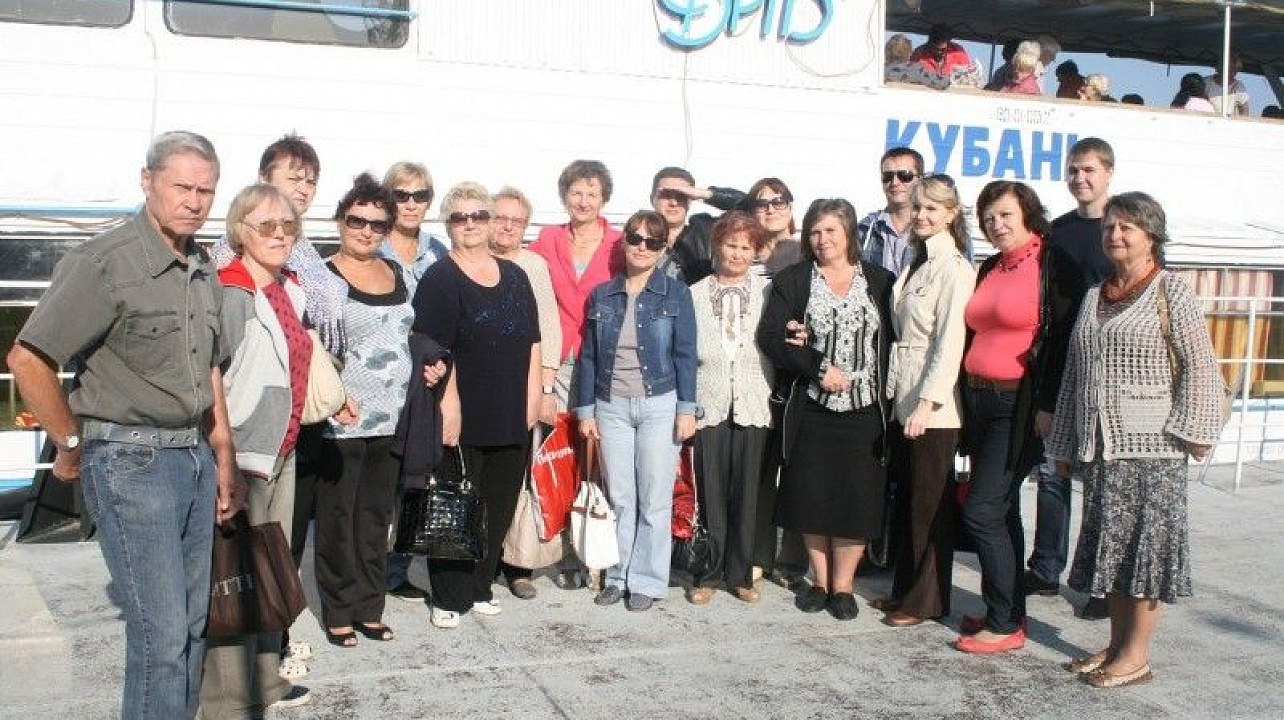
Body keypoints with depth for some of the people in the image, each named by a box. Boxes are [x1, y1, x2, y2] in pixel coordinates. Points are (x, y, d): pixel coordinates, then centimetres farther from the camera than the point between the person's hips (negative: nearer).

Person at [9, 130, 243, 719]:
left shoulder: (204, 272, 10)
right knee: (161, 634, -6)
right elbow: (28, 361, -14)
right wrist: (71, 447, -6)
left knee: (191, 623, 14)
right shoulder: (103, 263, -13)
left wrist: (224, 460, 18)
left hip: (196, 456, 7)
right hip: (130, 462, -7)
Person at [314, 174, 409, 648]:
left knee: (376, 516, 13)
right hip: (343, 420, -5)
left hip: (391, 418, 6)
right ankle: (338, 612, 16)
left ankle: (370, 607, 23)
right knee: (338, 517, 4)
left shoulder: (397, 273, 12)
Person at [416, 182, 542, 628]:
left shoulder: (515, 277, 13)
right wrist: (449, 404, -18)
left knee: (498, 508, 11)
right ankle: (448, 598, 12)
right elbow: (435, 349, -12)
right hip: (463, 418, -5)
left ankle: (479, 589, 24)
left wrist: (532, 395, 7)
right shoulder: (440, 280, -5)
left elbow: (532, 340, 15)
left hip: (512, 418, 6)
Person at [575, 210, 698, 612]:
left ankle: (647, 581, 12)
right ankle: (618, 575, 18)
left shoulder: (676, 294, 1)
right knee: (619, 496, 6)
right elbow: (588, 355, 8)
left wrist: (686, 409, -6)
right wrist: (585, 410, 5)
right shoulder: (601, 296, 7)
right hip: (611, 406, 2)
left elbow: (685, 354, -1)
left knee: (655, 499, 1)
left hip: (660, 405, -2)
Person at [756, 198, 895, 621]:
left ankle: (843, 585, 15)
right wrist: (818, 366, -15)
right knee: (812, 497, 5)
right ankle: (820, 581, 21)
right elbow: (770, 337, -5)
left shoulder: (880, 282, 7)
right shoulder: (792, 281, 4)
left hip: (864, 410, 0)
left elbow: (893, 338, 2)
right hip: (812, 409, 0)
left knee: (858, 499, 1)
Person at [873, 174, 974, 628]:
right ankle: (904, 589, 26)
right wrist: (895, 391, 11)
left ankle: (926, 600, 13)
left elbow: (950, 342, -19)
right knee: (907, 499, 14)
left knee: (929, 502, 2)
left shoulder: (953, 268, -12)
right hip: (905, 396, 8)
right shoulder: (918, 263, 14)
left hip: (934, 404, -8)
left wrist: (926, 402, -23)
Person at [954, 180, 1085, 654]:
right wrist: (966, 398, 14)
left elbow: (1065, 339, -14)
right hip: (980, 402, 8)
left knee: (983, 511, -10)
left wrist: (1049, 407, -19)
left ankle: (1005, 624, 1)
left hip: (1023, 407, -8)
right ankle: (1008, 610, 23)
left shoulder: (1055, 266, -8)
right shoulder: (989, 269, 14)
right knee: (1001, 511, 13)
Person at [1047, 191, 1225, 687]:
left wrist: (1192, 430, -14)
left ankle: (1137, 655, 9)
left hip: (1151, 444, -6)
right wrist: (1064, 445, 17)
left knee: (1147, 544, 0)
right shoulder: (1094, 298, 15)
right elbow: (1074, 374, 16)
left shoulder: (1171, 291, -3)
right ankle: (1116, 645, 22)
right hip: (1100, 443, 6)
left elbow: (1199, 365, -7)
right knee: (1109, 545, 11)